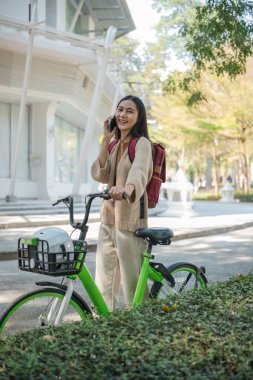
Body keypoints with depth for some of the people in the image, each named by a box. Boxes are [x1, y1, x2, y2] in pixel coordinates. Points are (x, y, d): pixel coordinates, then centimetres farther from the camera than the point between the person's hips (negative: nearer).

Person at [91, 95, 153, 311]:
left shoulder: (142, 143, -8)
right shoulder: (116, 145, 15)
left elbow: (139, 170, -30)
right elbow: (100, 175, 1)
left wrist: (127, 187, -52)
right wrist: (106, 140, -3)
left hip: (129, 219, -7)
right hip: (108, 218, 7)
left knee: (132, 281, -1)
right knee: (104, 283, 10)